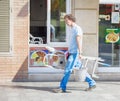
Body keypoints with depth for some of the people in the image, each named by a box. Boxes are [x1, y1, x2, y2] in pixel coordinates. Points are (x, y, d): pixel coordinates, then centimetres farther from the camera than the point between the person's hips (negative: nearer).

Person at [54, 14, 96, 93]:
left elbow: (79, 41, -17)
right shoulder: (72, 29, 19)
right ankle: (92, 83, 17)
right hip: (72, 53, 10)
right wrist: (69, 53, 23)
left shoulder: (77, 29, -9)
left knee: (68, 70, -10)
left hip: (75, 53, -10)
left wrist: (80, 53, -23)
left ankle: (62, 87, -7)